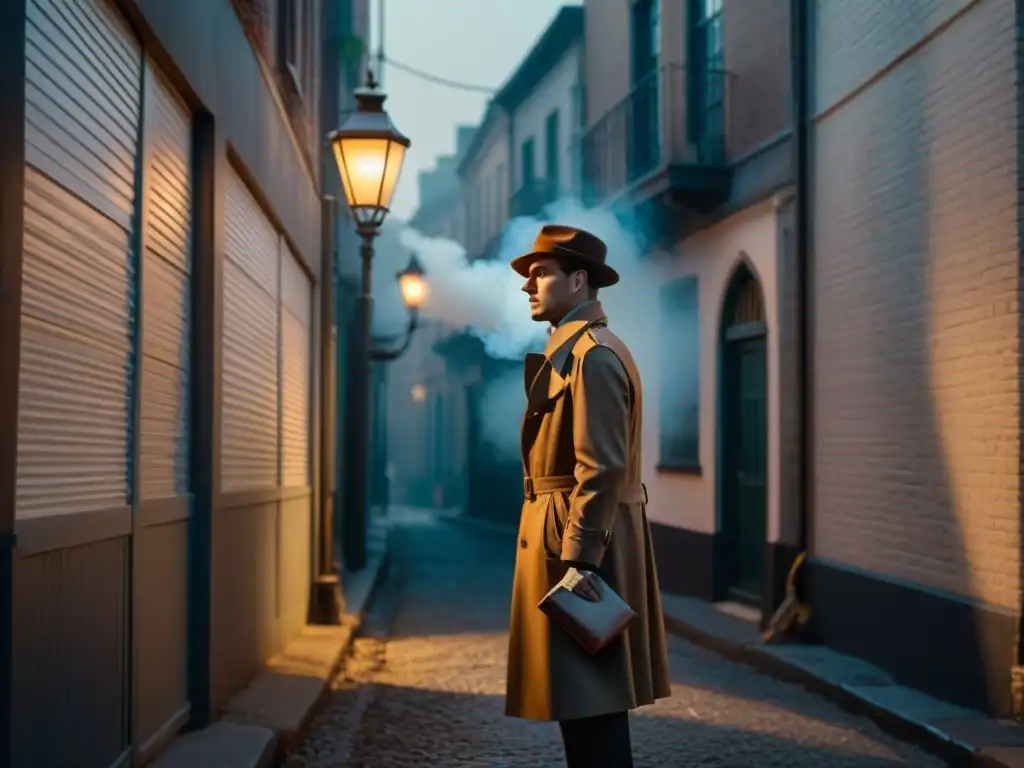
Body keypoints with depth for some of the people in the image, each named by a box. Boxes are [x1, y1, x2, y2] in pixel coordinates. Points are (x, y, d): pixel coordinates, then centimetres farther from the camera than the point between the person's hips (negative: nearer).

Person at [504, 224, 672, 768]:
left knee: (588, 698, -5)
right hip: (578, 536, 10)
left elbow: (601, 468, -22)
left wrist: (579, 559, -24)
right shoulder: (571, 350, 17)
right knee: (588, 698, 16)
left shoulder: (592, 354, -15)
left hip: (581, 540, -10)